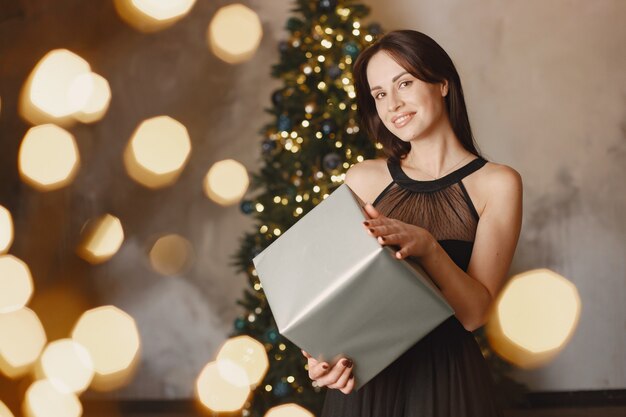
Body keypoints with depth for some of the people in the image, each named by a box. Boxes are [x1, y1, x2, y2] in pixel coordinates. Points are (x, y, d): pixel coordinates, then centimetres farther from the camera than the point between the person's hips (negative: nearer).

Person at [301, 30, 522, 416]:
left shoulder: (497, 183, -4)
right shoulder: (364, 179, 2)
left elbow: (475, 313, -11)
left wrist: (428, 246, -27)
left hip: (448, 378, -2)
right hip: (365, 377, 2)